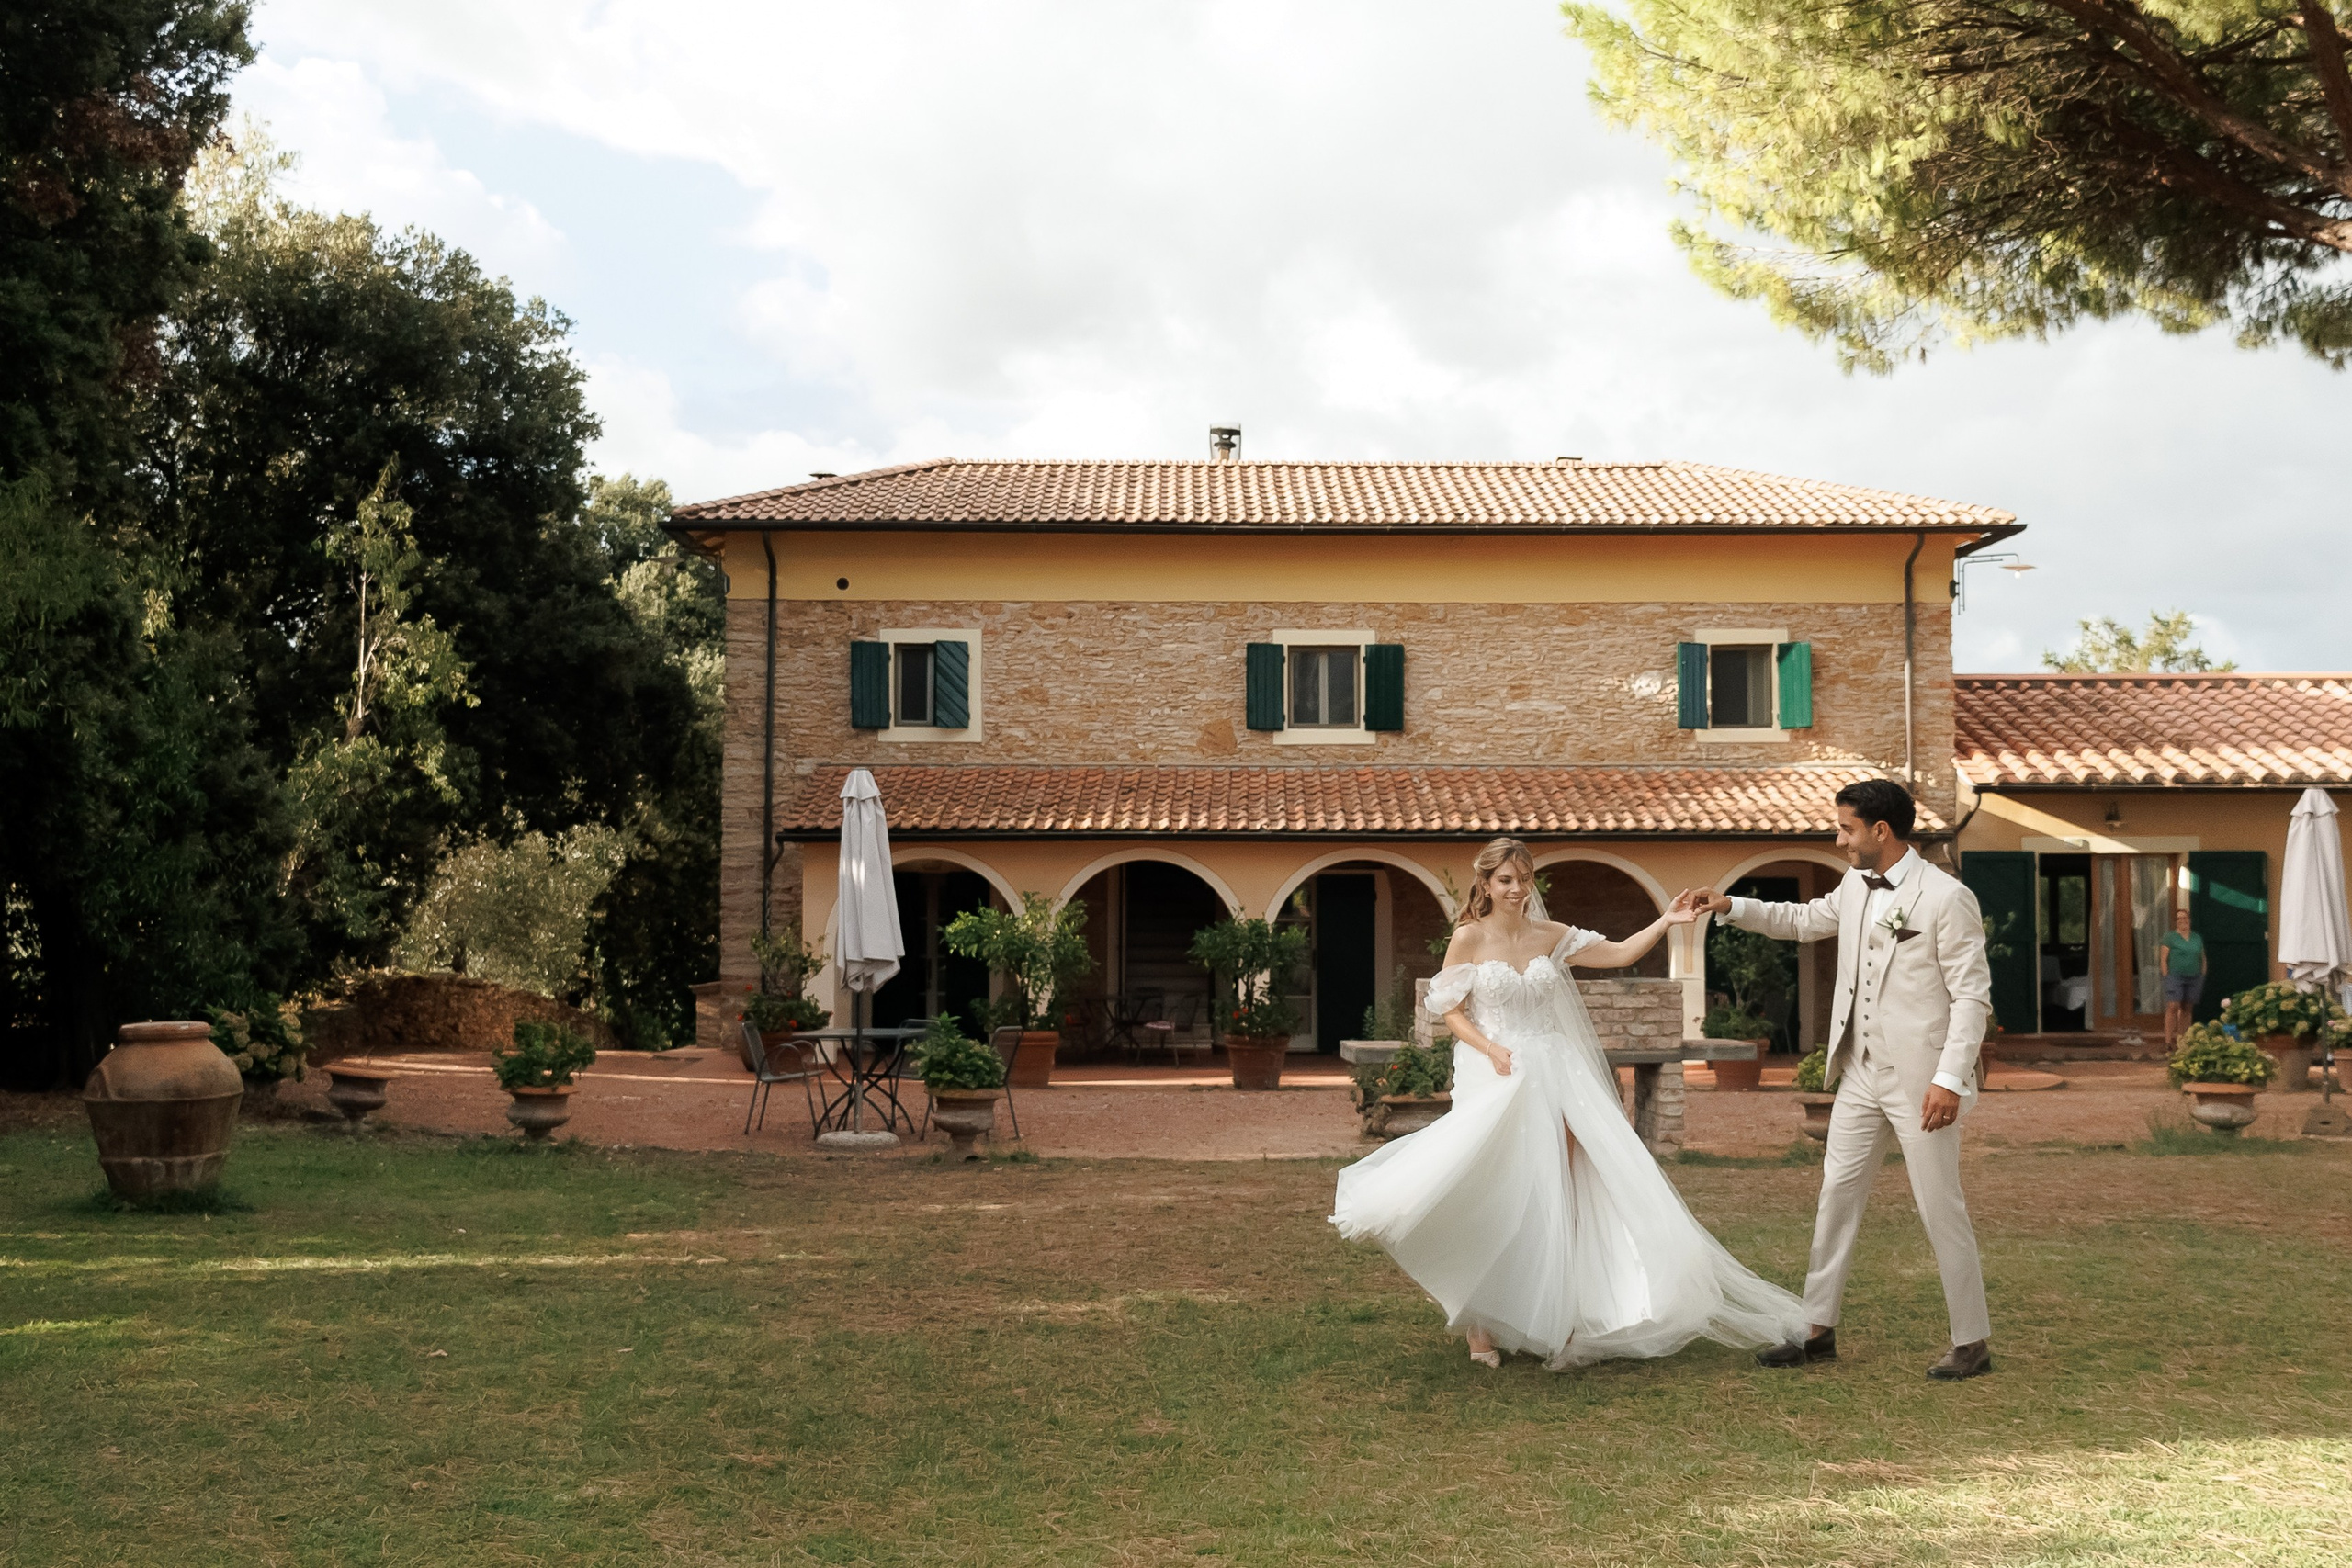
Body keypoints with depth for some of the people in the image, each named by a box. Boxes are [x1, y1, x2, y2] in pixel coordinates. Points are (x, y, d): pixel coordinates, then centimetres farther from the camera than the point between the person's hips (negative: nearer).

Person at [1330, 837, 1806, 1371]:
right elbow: (1451, 1012, -1)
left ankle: (1556, 1319, 5)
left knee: (1559, 1200, -3)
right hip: (1496, 1078, -4)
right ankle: (1482, 1326, 4)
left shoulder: (1551, 937, 9)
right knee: (1491, 1200, -6)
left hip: (1553, 1076, 4)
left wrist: (1665, 922, -5)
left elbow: (1619, 955, 8)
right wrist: (1492, 1050, -15)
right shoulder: (1469, 938, -1)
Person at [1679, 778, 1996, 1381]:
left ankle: (1972, 1342, 13)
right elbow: (1804, 921, 27)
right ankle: (1818, 1331, 19)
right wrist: (1730, 907, 16)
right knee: (1836, 1196, 10)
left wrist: (1950, 1080, -22)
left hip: (1919, 1078, -8)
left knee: (1940, 1208, 0)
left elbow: (1973, 996, -16)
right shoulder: (1855, 887, 8)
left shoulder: (1947, 897, -15)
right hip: (1860, 1075, 8)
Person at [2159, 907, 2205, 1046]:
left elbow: (2203, 959, 19)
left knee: (2187, 1009, 7)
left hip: (2194, 979, 5)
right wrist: (2166, 977, -10)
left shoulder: (2197, 938, 15)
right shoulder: (2170, 937, 1)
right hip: (2175, 977, -5)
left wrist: (2203, 976, 9)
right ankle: (2168, 1041, -15)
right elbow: (2163, 959, -4)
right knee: (2172, 1007, -13)